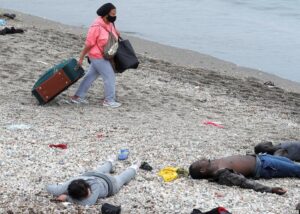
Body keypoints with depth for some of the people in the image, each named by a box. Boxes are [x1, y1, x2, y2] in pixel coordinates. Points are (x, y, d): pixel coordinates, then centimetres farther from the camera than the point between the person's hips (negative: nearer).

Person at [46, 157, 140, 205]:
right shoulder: (70, 185, -42)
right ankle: (110, 163, 72)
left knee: (120, 178, 31)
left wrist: (67, 198, -52)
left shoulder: (95, 186, -51)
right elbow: (48, 187, -35)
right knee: (101, 170, 39)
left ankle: (133, 169, 62)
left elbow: (88, 203, -61)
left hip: (108, 183, -4)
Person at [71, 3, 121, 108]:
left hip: (103, 56, 9)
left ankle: (77, 97, 24)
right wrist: (81, 58, -15)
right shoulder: (96, 27, -24)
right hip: (98, 57, -9)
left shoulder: (109, 23, 1)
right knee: (110, 77, -2)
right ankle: (109, 100, 11)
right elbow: (88, 44, -19)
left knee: (90, 76, 15)